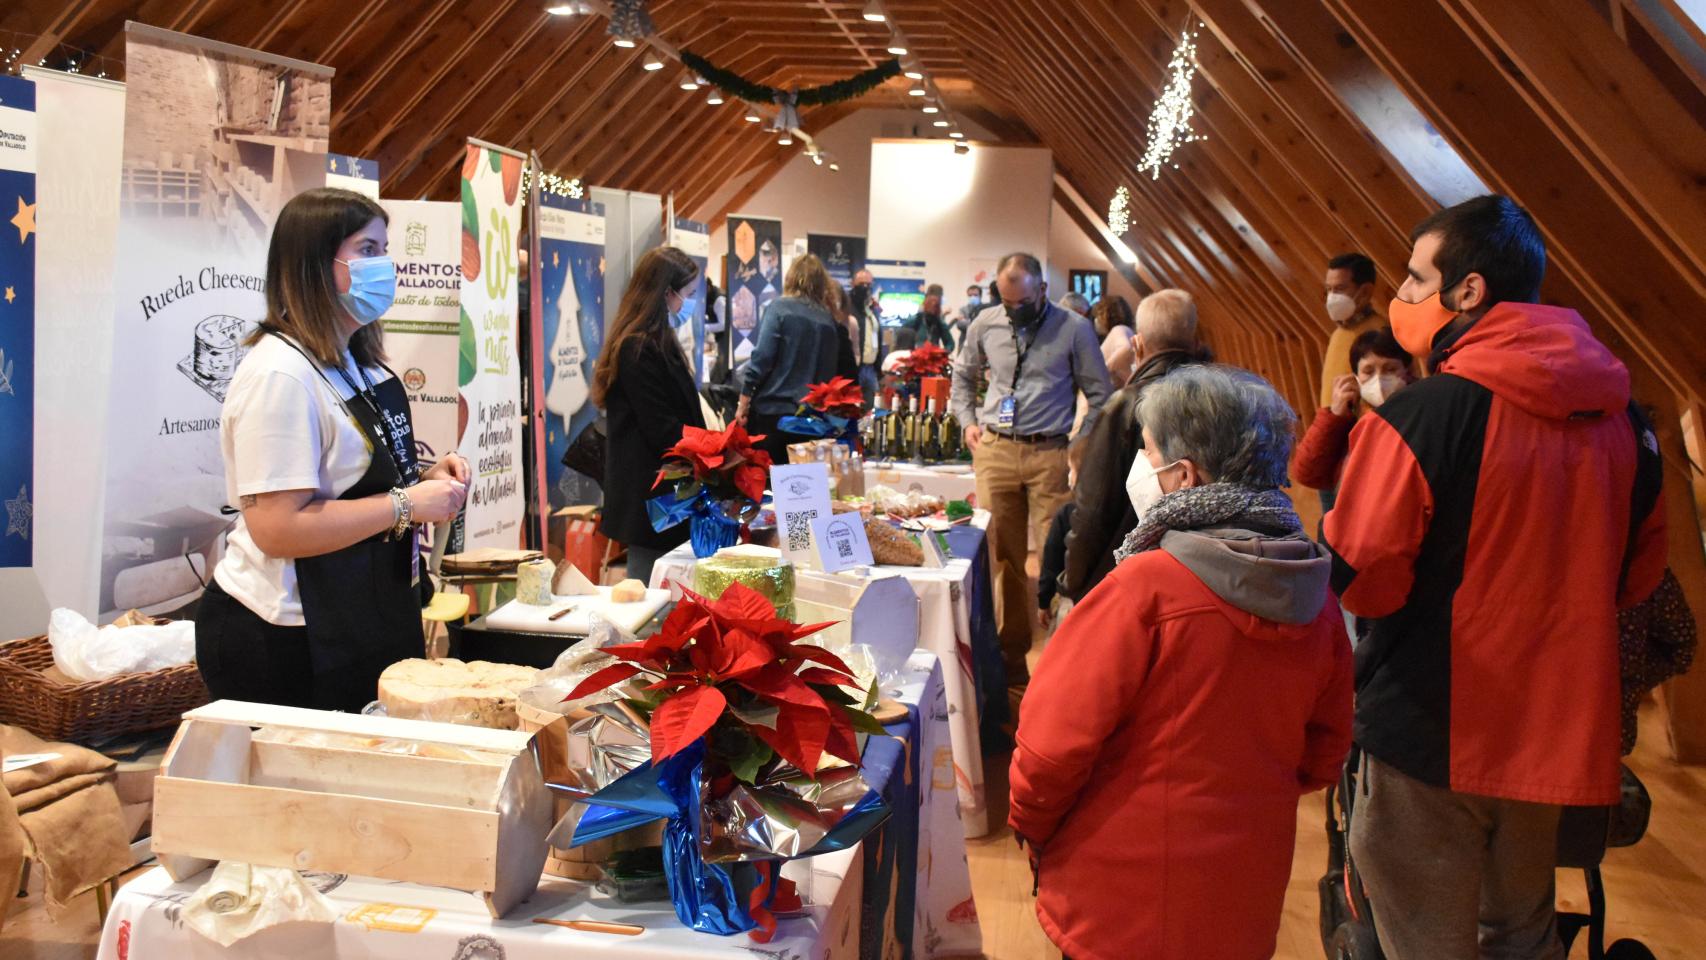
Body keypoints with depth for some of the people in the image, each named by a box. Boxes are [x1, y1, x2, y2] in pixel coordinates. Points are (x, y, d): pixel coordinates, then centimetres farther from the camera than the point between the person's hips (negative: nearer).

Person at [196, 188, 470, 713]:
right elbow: (278, 527, -26)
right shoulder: (280, 375, -20)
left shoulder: (355, 366, 12)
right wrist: (406, 504, -22)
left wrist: (422, 477, 5)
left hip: (354, 626, 9)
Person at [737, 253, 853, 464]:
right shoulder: (831, 320, 8)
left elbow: (762, 358, -9)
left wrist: (743, 404, -4)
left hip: (772, 410, -3)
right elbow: (842, 369, 11)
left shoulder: (779, 308, -2)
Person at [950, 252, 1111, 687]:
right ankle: (1011, 649, 16)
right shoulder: (985, 324, 8)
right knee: (1003, 554, 7)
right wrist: (968, 421, 11)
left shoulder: (1074, 328, 0)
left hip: (1050, 453, -3)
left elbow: (1099, 393, 5)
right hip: (995, 450, 3)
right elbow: (963, 374, 25)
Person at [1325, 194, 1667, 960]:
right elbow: (1639, 569, 13)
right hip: (1556, 734, 6)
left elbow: (1356, 580, -14)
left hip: (1433, 733, -6)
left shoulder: (1420, 415, -19)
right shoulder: (1617, 414, 1)